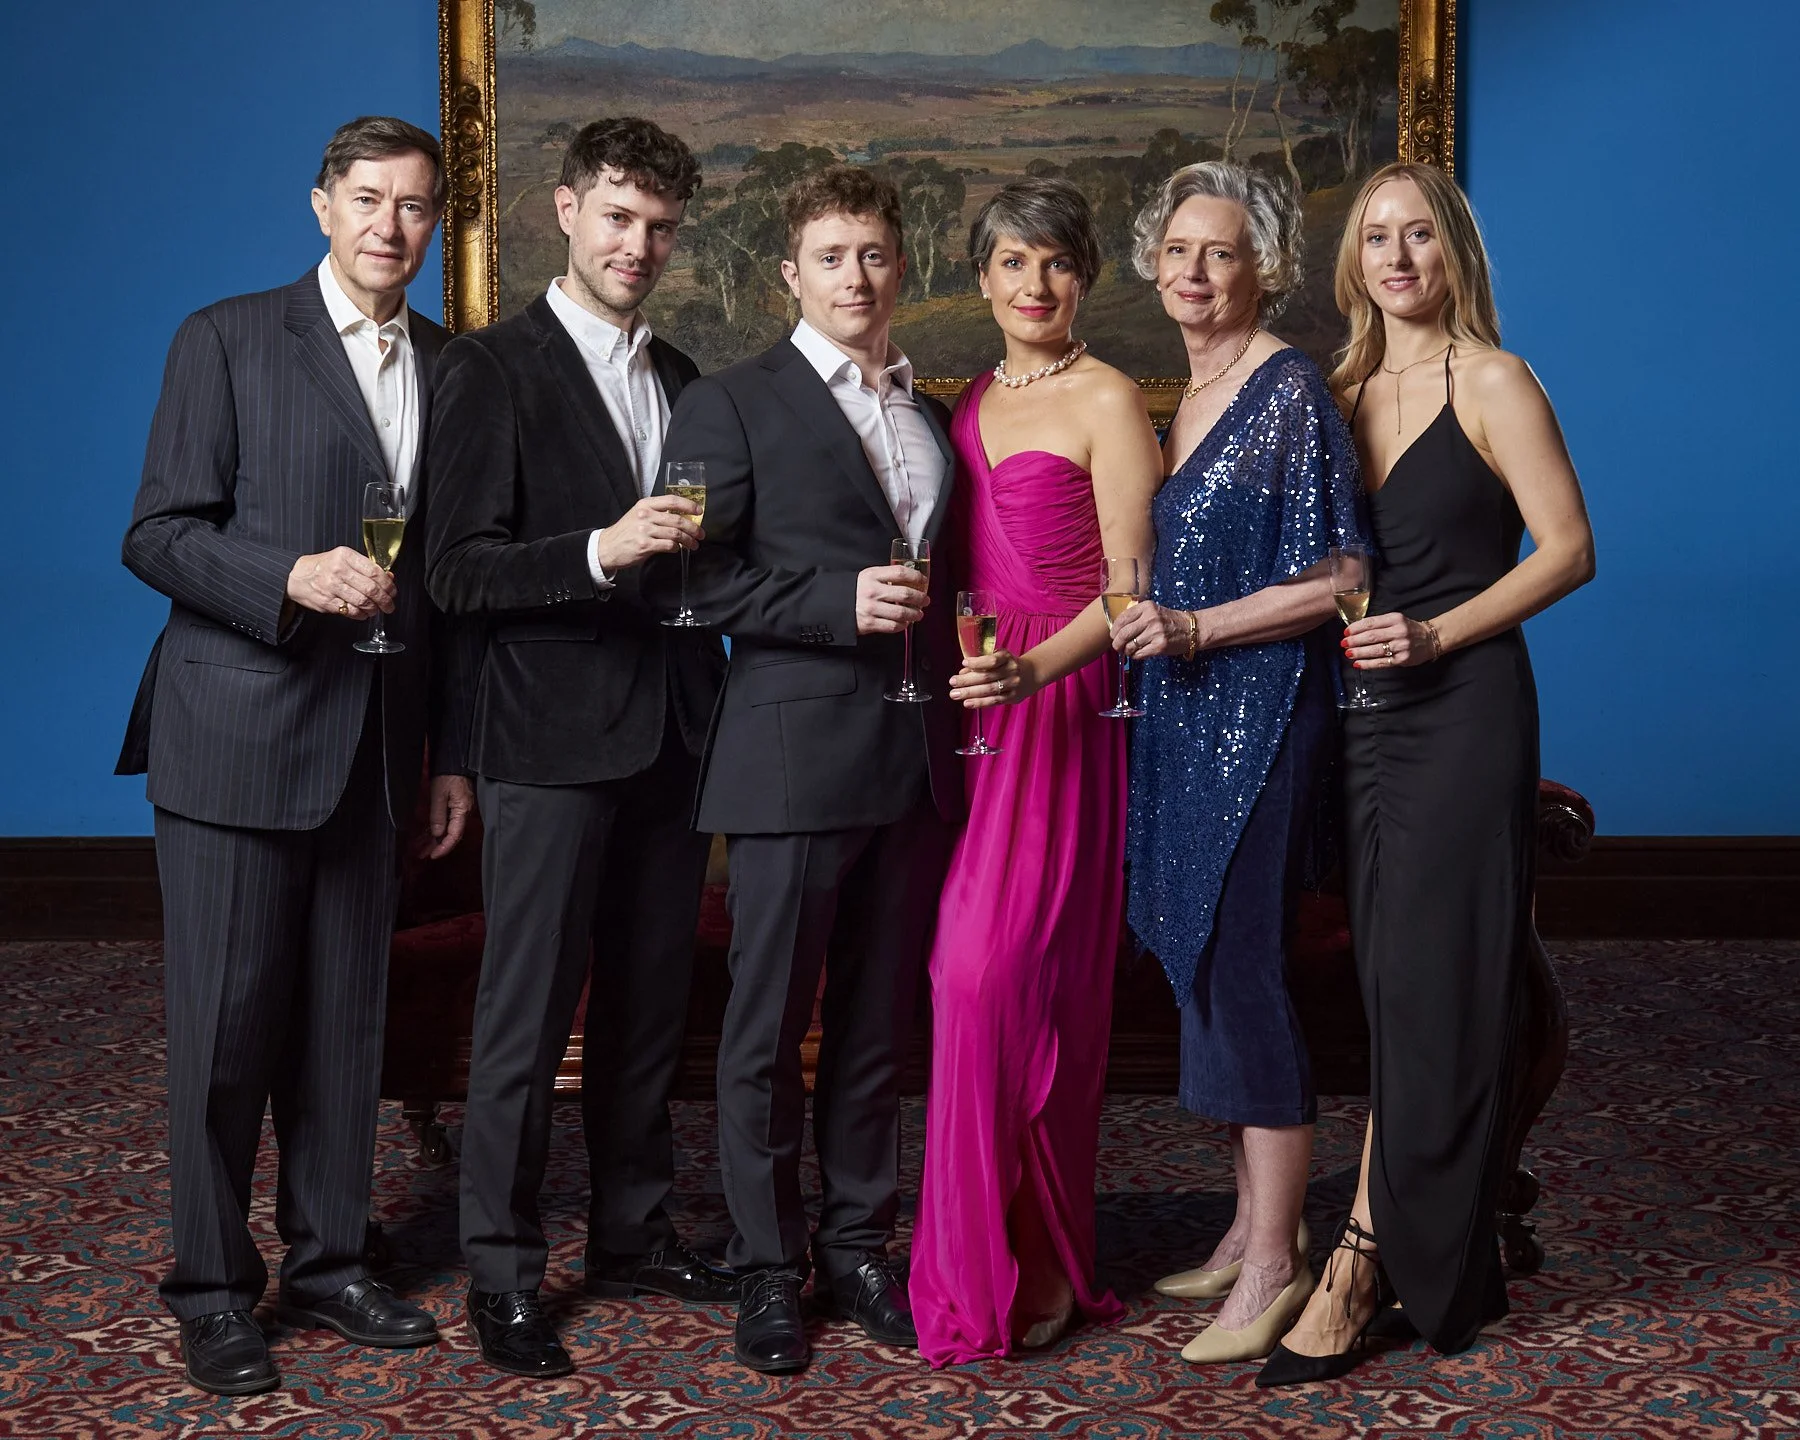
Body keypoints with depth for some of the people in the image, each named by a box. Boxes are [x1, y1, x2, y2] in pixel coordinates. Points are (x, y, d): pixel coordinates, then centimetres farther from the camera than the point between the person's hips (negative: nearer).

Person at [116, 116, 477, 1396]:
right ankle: (214, 1291, 15)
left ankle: (328, 1266, 24)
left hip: (373, 748, 4)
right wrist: (292, 579, -23)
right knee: (227, 1024, 1)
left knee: (347, 1020, 11)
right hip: (238, 737, -4)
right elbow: (159, 535, -6)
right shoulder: (228, 341, -2)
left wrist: (454, 749, 11)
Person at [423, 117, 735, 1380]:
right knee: (527, 1017, 0)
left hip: (670, 738, 6)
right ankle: (502, 1272, 11)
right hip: (552, 741, -6)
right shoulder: (494, 369, -5)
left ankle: (634, 1234, 27)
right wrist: (601, 552, -24)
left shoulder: (682, 381, 14)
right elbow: (459, 573, -12)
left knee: (650, 1006, 14)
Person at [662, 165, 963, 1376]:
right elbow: (702, 579, -9)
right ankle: (768, 1268, 13)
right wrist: (841, 603, -18)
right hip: (794, 760, -5)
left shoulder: (934, 417, 17)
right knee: (770, 1026, 2)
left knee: (881, 1022, 11)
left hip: (917, 761, 5)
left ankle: (858, 1244, 23)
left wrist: (953, 652, 7)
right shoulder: (732, 405, 0)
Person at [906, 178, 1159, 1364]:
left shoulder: (1108, 401, -4)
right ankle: (987, 1251, 16)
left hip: (1061, 707, -6)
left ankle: (1030, 1265, 3)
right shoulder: (968, 402, 17)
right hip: (970, 704, 6)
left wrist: (1035, 669, -25)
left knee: (999, 970, -11)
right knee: (975, 970, 5)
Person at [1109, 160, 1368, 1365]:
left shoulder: (1292, 392, -10)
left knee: (1243, 967, -7)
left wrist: (1198, 628, -18)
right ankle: (1254, 1228, 22)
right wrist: (1154, 627, 11)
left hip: (1264, 712, -8)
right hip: (1187, 717, 8)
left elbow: (1335, 580, -14)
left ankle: (1275, 1265, 3)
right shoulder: (1185, 402, 15)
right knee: (1208, 961, 11)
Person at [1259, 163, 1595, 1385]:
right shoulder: (1348, 390, 13)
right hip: (1367, 712, 6)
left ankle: (1368, 1268, -2)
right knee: (1390, 986, 7)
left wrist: (1436, 632, -16)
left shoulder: (1492, 383, -5)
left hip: (1463, 707, -6)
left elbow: (1569, 551, -9)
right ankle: (1443, 1268, 16)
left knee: (1429, 987, -5)